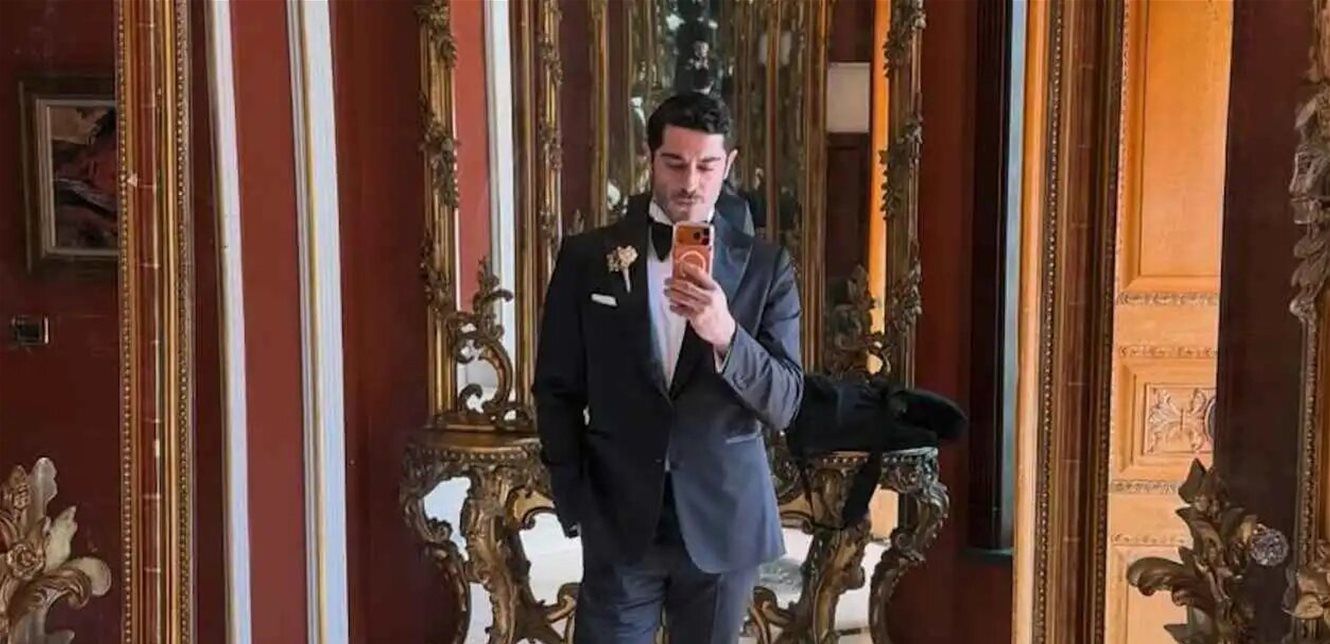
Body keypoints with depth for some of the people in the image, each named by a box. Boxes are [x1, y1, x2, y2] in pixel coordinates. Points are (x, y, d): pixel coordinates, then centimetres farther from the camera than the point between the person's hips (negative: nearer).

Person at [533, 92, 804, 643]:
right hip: (618, 522, 0)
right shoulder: (587, 257, 1)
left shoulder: (765, 265, 0)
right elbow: (557, 391, 5)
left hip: (725, 523, 1)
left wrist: (725, 334, -22)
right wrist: (575, 506, 0)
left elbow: (784, 405, -5)